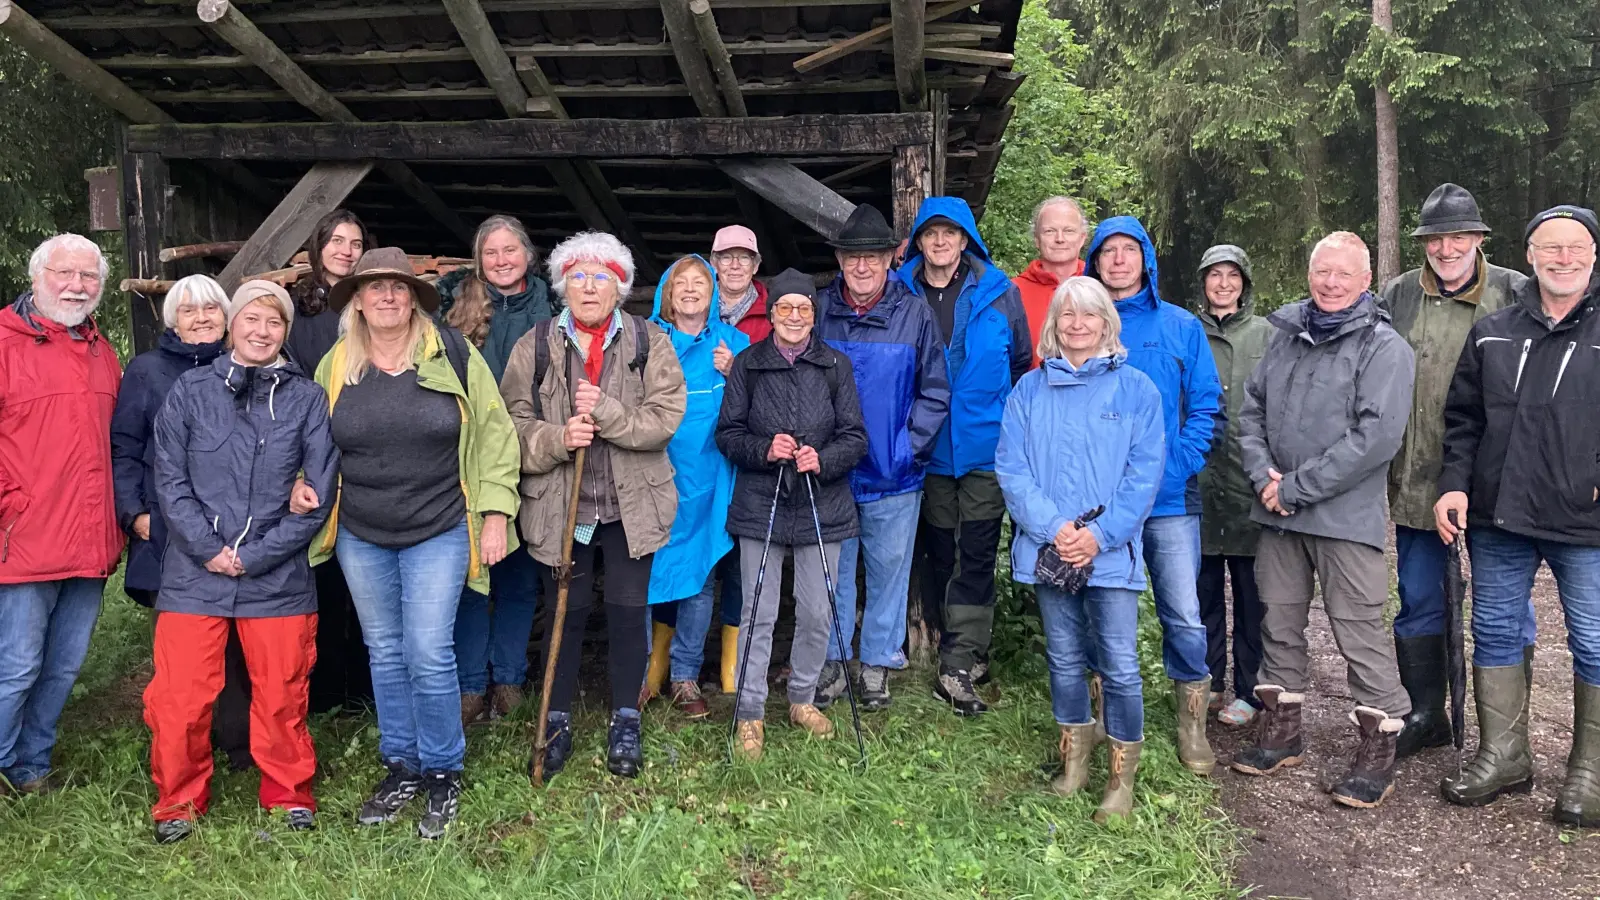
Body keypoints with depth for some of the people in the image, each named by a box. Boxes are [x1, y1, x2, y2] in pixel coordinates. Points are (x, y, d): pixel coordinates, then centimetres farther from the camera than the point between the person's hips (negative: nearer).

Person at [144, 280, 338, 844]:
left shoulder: (307, 399, 2)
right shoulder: (191, 390, 5)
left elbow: (319, 493, -2)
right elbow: (170, 479, 1)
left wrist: (253, 555, -8)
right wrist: (208, 549, -9)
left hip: (278, 579, 0)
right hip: (195, 574, 1)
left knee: (281, 698, 8)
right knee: (179, 699, 3)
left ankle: (289, 796, 27)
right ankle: (179, 801, 25)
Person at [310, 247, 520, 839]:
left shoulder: (452, 356, -5)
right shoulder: (335, 366, 4)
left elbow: (493, 434, -3)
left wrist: (496, 513, -7)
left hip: (439, 532, -3)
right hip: (361, 536, 4)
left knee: (429, 654, -5)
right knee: (385, 654, 13)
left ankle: (442, 774, 14)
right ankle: (401, 767, 28)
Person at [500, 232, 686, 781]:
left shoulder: (650, 343, 0)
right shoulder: (534, 347, 3)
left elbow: (665, 416, -10)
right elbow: (514, 424, -1)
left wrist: (606, 413, -23)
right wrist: (558, 439, -19)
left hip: (632, 505, 0)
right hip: (559, 506, 0)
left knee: (628, 611, 6)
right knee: (566, 612, 9)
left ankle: (625, 723, 24)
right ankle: (557, 722, 26)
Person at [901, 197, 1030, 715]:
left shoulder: (998, 293, -1)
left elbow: (1022, 365, 7)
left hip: (987, 445, -2)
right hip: (929, 451, 2)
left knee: (976, 555, -5)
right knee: (938, 554, 10)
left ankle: (957, 669, -1)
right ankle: (968, 655, 26)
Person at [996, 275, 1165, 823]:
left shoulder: (1135, 389, 2)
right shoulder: (1030, 389, 7)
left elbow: (1144, 473, -4)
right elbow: (1011, 468, -1)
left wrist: (1099, 533, -14)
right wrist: (1053, 527, -13)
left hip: (1111, 551, -2)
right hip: (1047, 548, 2)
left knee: (1120, 667, -2)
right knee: (1064, 660, 13)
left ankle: (1122, 777, 13)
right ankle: (1074, 759, 30)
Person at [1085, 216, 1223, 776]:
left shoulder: (1181, 327, 7)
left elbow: (1207, 406, 4)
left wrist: (1178, 466, -9)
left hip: (1169, 498, 0)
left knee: (1184, 614, -2)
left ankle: (1192, 722, 17)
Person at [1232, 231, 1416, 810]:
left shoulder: (1384, 348, -7)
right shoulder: (1287, 335, 11)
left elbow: (1376, 437, -16)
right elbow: (1251, 410, 12)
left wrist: (1295, 486, -16)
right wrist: (1262, 473, -6)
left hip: (1345, 517, -6)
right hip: (1278, 512, 6)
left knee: (1360, 630, -2)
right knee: (1279, 621, 14)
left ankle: (1379, 746, 12)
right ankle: (1280, 729, 28)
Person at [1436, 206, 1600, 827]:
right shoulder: (1491, 333, 9)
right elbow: (1462, 419, 12)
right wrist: (1454, 484, 1)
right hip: (1498, 519, 3)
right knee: (1495, 632, 11)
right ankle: (1503, 756, 25)